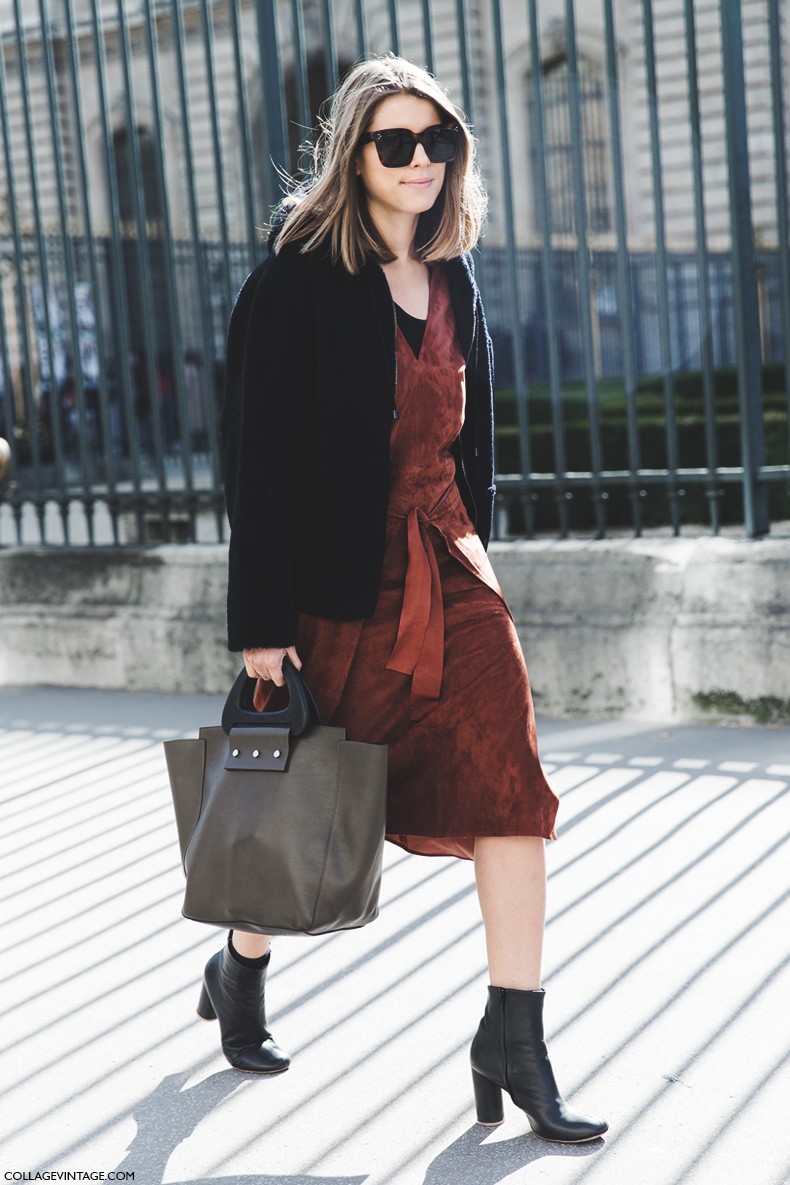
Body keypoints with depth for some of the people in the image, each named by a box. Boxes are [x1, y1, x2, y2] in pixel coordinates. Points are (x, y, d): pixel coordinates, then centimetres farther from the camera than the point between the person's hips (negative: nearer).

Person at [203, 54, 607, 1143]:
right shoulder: (297, 280, -10)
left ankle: (513, 1044, 0)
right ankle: (240, 972, 38)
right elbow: (259, 461, -13)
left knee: (510, 787, -7)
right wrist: (262, 624, -15)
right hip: (341, 582, -5)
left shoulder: (452, 282, 10)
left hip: (446, 569, 5)